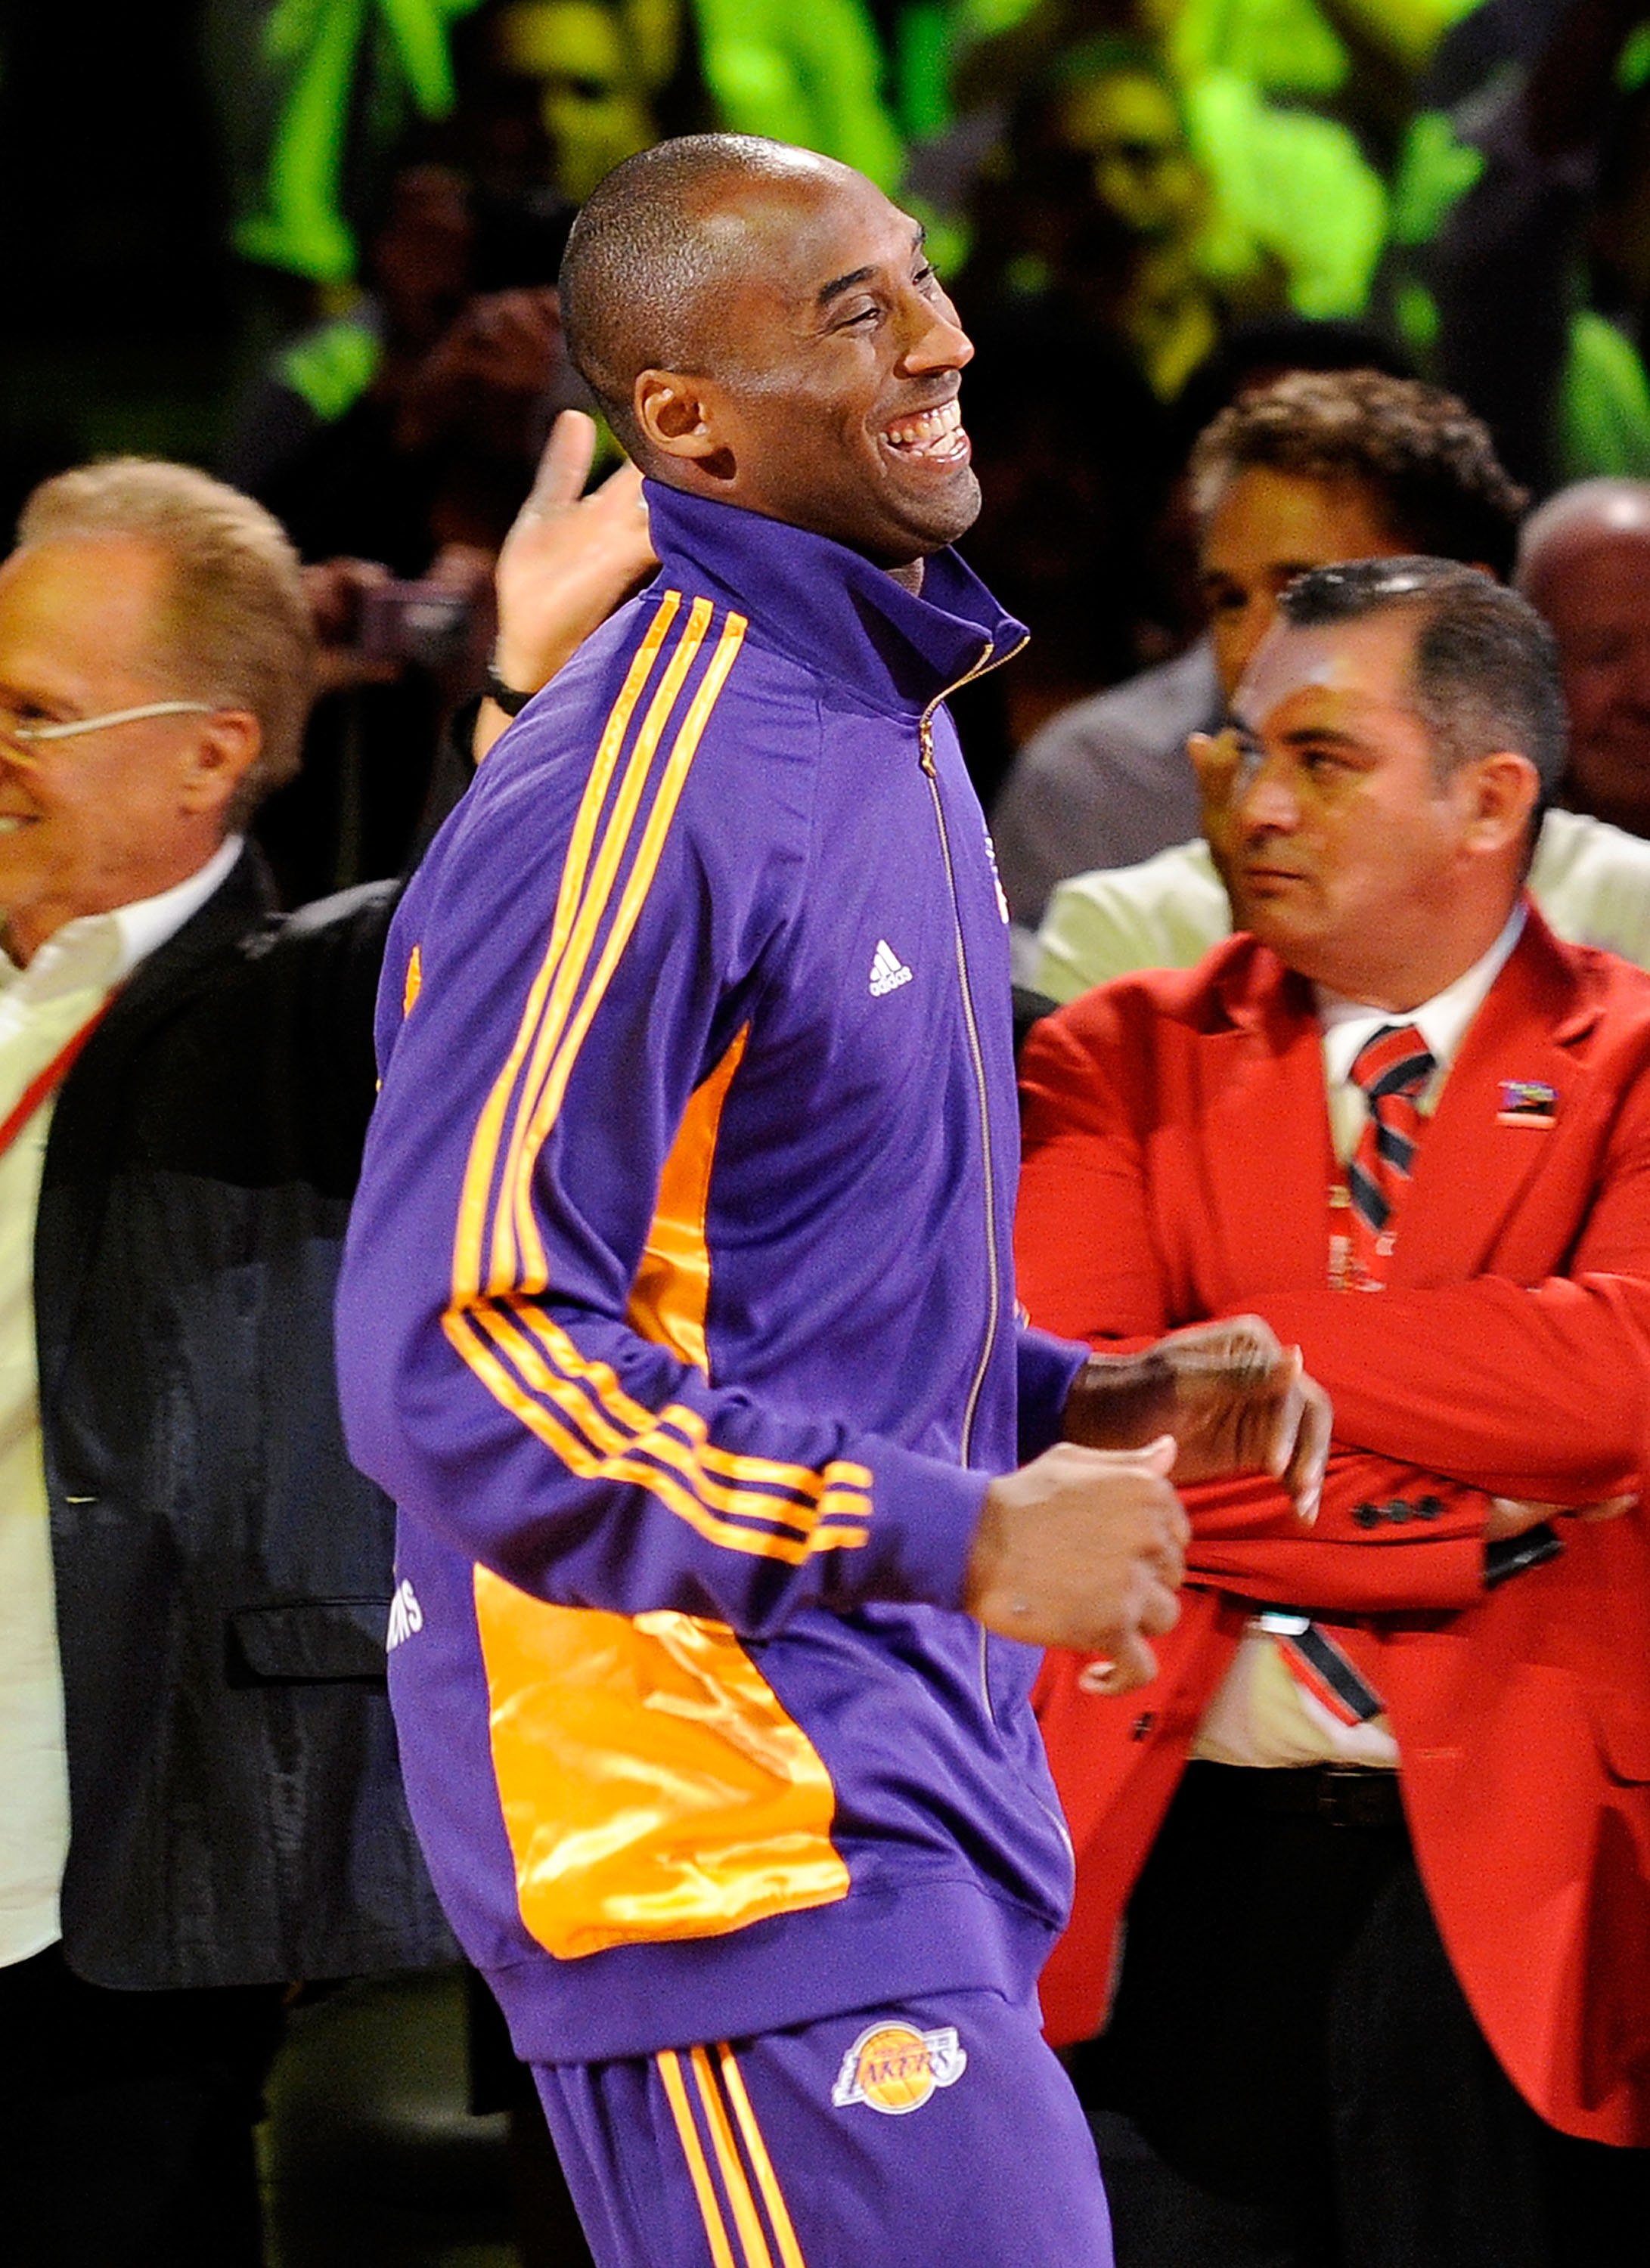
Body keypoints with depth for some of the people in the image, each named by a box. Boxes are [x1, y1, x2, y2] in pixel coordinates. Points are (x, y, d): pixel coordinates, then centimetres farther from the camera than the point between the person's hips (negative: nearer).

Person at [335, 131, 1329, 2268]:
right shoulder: (626, 805, -18)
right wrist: (964, 1537, -22)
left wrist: (1076, 1411, 8)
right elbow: (450, 1366, -23)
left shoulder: (884, 732, 15)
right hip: (704, 1817, -10)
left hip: (894, 1804, 10)